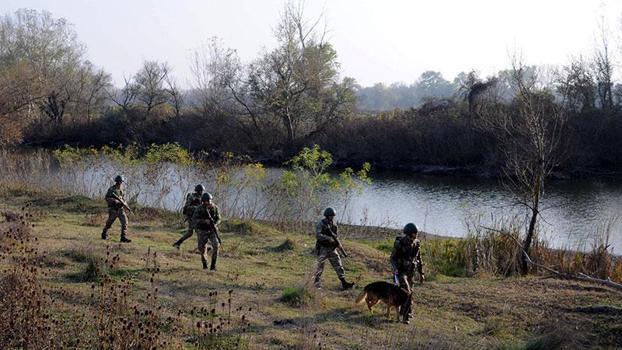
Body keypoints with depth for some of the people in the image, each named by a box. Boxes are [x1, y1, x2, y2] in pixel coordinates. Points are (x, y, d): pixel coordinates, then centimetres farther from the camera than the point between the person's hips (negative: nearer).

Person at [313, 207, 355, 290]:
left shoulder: (334, 225, 8)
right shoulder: (321, 224, -10)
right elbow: (318, 235, -23)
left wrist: (337, 242, -3)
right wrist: (329, 238, -29)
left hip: (332, 248, 5)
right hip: (322, 249, -5)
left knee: (338, 265, -3)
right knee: (320, 266, 3)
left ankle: (344, 283, -6)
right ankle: (317, 281, 22)